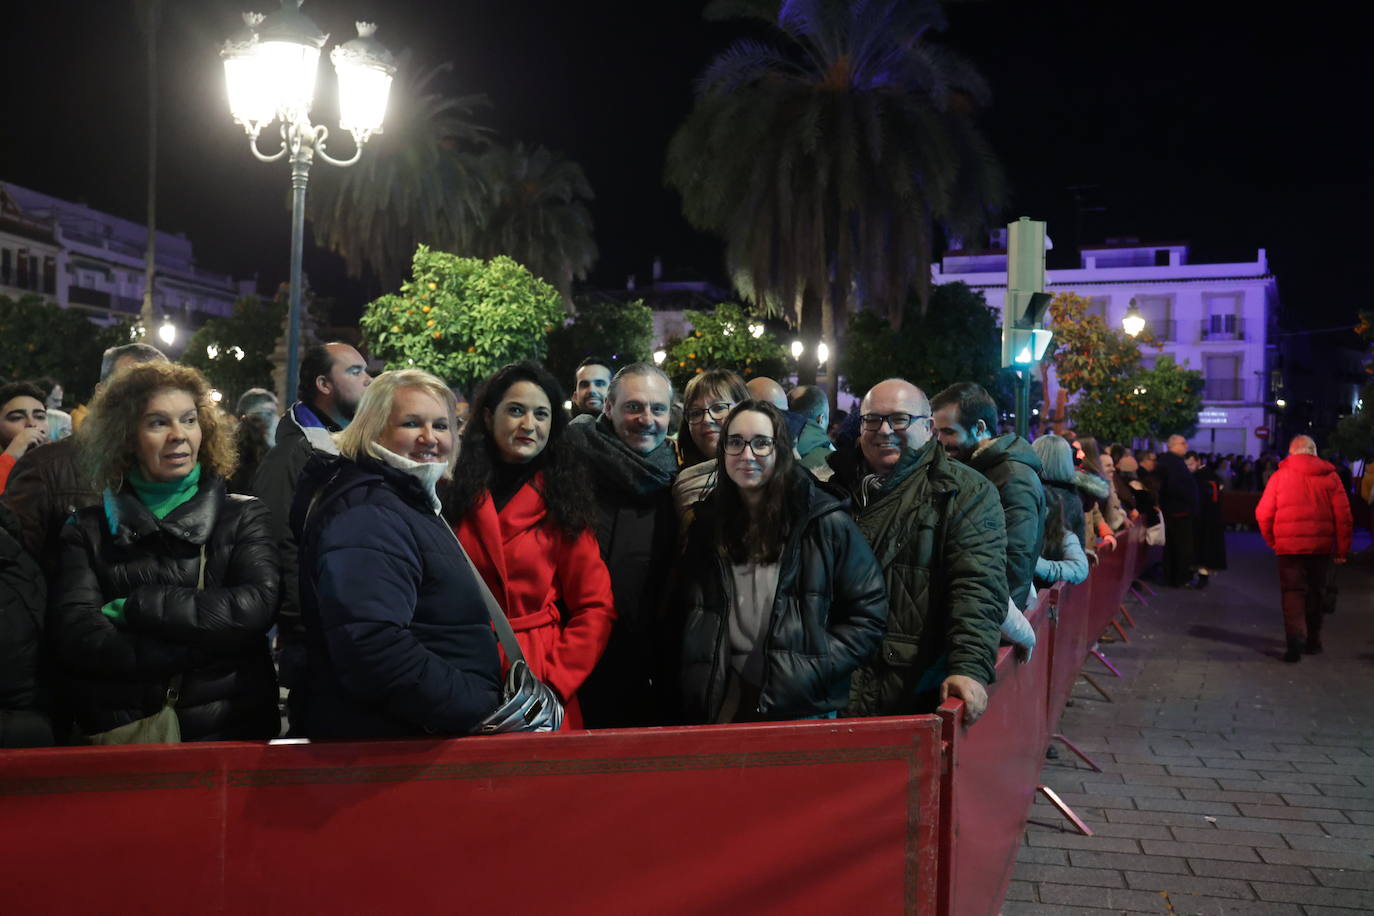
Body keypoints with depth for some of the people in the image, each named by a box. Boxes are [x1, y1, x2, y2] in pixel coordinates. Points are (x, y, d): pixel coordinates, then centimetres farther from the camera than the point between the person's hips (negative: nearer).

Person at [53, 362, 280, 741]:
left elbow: (257, 606, -9)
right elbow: (75, 635, -4)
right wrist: (204, 644, -11)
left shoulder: (244, 517, 8)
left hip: (229, 730, -2)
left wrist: (135, 606, -8)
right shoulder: (88, 530, 11)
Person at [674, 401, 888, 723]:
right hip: (718, 706, 3)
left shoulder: (824, 521, -6)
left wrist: (815, 671, -13)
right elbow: (684, 612, 13)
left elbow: (868, 614, -4)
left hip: (803, 708, -3)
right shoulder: (708, 521, 5)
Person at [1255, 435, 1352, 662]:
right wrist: (1342, 549, 5)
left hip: (1290, 546, -2)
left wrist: (1271, 540, 11)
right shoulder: (1330, 476, 1)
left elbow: (1263, 514, -5)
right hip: (1322, 547, 2)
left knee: (1293, 592, 1)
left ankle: (1296, 640, -18)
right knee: (1316, 592, 17)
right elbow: (1343, 515, -1)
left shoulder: (1280, 476, -3)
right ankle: (1313, 641, 26)